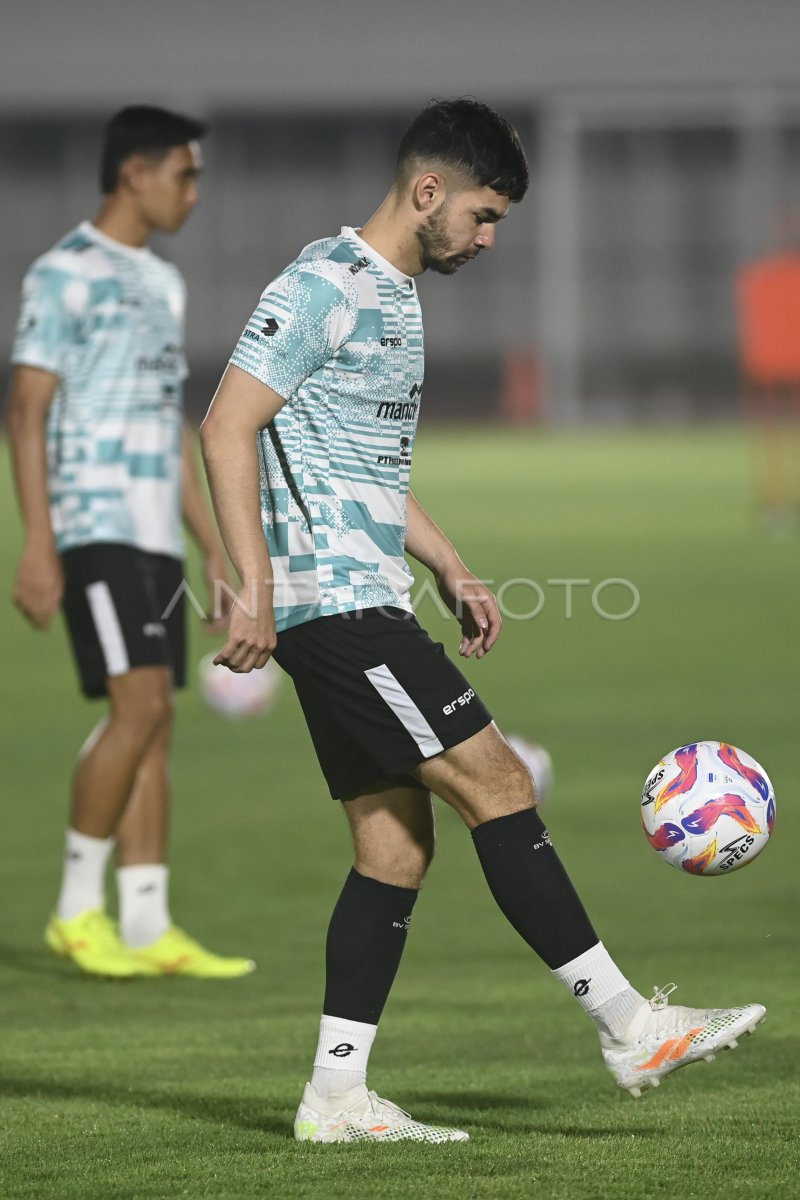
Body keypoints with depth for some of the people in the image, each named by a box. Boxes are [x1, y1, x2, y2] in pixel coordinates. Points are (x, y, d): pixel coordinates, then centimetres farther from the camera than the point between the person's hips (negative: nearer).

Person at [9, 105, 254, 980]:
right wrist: (38, 546, -17)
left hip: (157, 536, 8)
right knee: (138, 707, -14)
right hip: (95, 526, -8)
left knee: (154, 722, 4)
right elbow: (27, 413, -11)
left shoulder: (162, 284, 19)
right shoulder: (64, 274, -7)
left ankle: (148, 929, 5)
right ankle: (76, 909, -4)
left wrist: (215, 547, 20)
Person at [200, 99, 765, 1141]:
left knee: (397, 850, 6)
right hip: (331, 599, -10)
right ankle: (629, 1026, -9)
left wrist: (451, 570, 22)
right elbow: (228, 427, -17)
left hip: (365, 605, 10)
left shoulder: (397, 296, 20)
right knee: (496, 783, -11)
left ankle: (336, 1095, 7)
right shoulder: (326, 285, -11)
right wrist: (255, 585, -22)